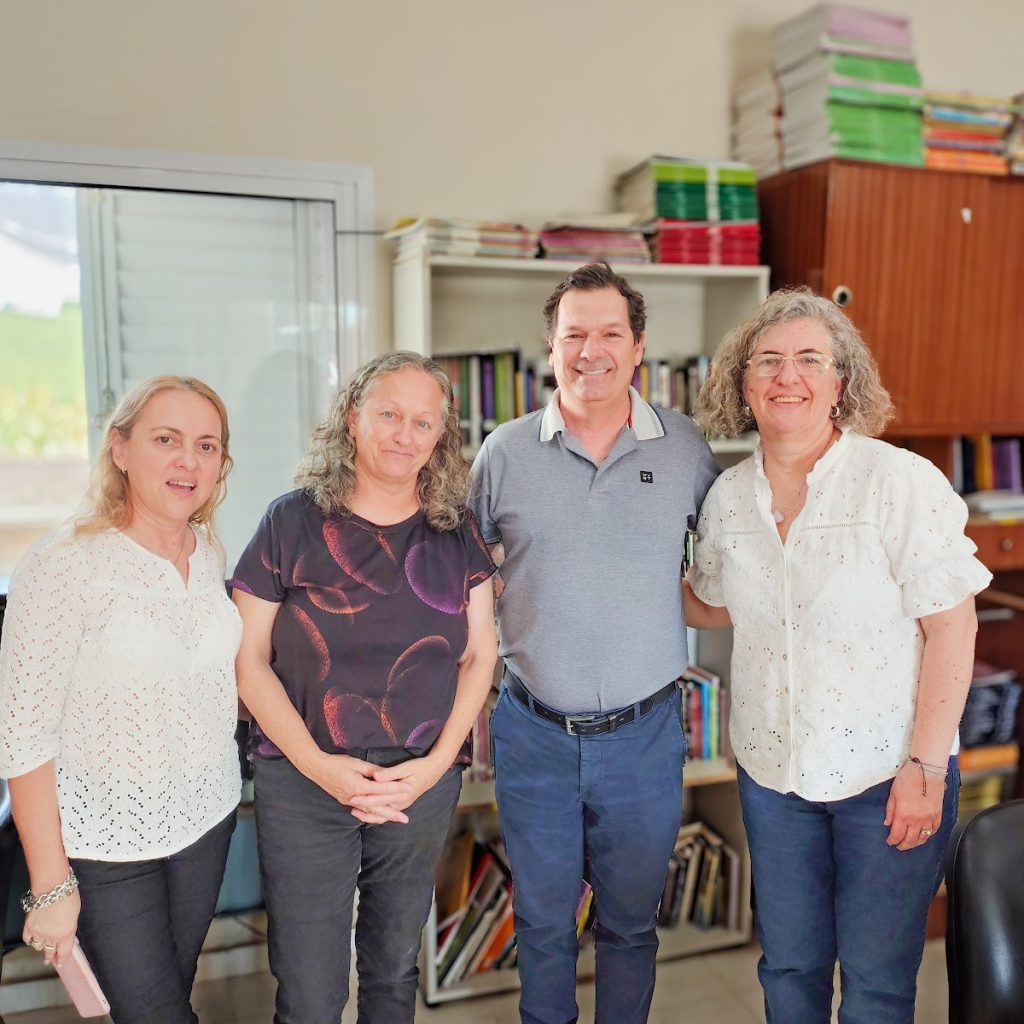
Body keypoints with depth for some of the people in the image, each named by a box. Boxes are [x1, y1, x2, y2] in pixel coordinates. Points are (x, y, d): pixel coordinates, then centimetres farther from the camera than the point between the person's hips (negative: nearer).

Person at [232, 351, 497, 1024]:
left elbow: (479, 654, 3)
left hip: (424, 782, 2)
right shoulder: (293, 522, -7)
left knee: (395, 968, 21)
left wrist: (437, 763, -8)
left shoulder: (457, 532, 1)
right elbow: (249, 658, -5)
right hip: (305, 784, -2)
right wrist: (318, 765, -14)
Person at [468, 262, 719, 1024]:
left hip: (644, 733, 0)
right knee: (542, 921, 19)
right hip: (533, 732, 1)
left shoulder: (685, 449, -3)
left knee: (631, 924, 19)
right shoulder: (505, 451, -3)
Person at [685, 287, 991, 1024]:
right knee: (788, 964, 20)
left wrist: (925, 768, -15)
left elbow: (952, 628, -14)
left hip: (887, 777, -4)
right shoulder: (729, 495, -2)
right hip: (772, 772, 4)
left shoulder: (903, 482, -16)